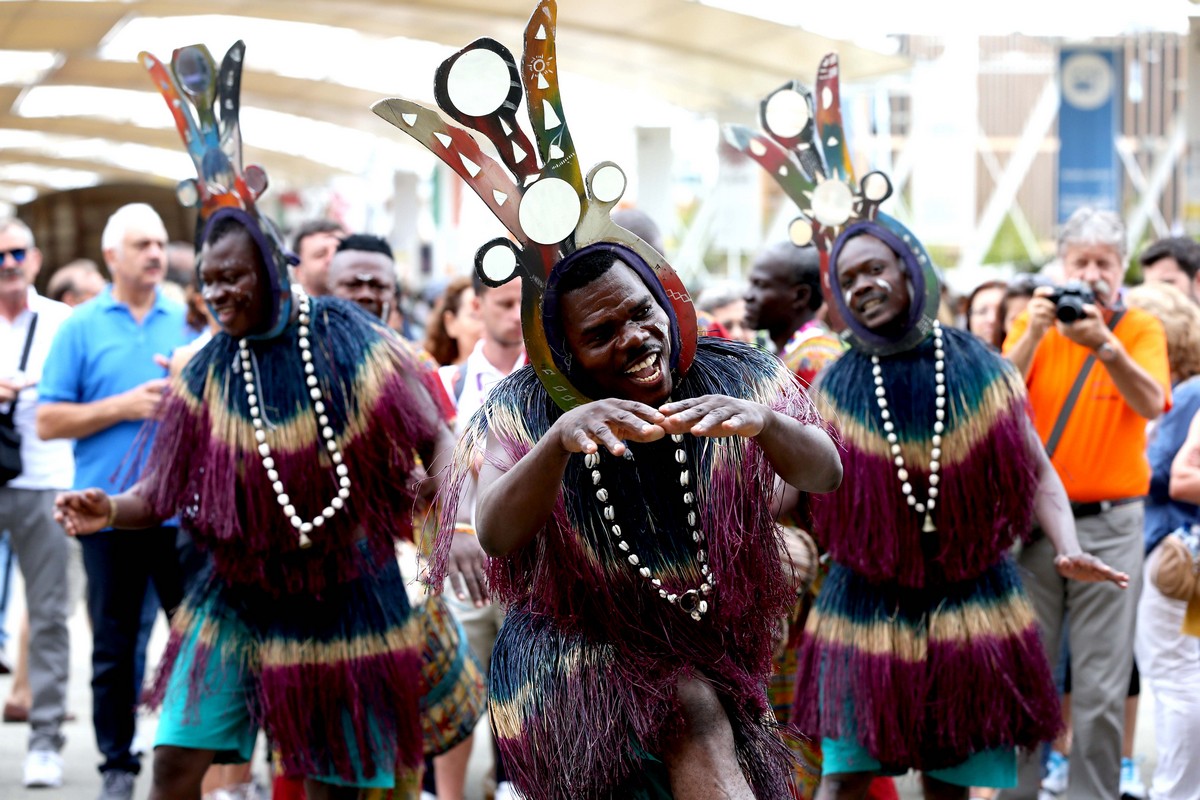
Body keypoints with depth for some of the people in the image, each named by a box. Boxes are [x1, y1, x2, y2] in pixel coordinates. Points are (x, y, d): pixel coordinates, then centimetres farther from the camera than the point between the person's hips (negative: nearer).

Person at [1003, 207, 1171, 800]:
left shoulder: (1141, 329, 2)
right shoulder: (1033, 323, 5)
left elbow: (1151, 403, -16)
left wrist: (1104, 343, -31)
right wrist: (1034, 335, -26)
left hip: (1108, 526, -1)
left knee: (1101, 688, -1)